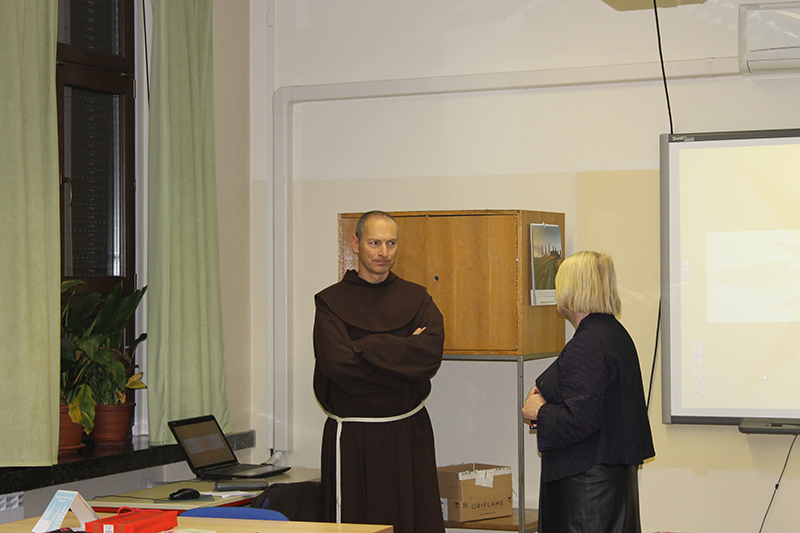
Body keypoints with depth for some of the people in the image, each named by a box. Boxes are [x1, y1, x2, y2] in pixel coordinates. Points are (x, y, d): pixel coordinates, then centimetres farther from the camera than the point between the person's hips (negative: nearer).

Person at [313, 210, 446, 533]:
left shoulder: (415, 298, 9)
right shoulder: (332, 301, 0)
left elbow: (431, 352, -10)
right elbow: (339, 365, -15)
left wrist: (368, 347, -14)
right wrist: (404, 355, -11)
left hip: (409, 434, 3)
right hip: (353, 439, -2)